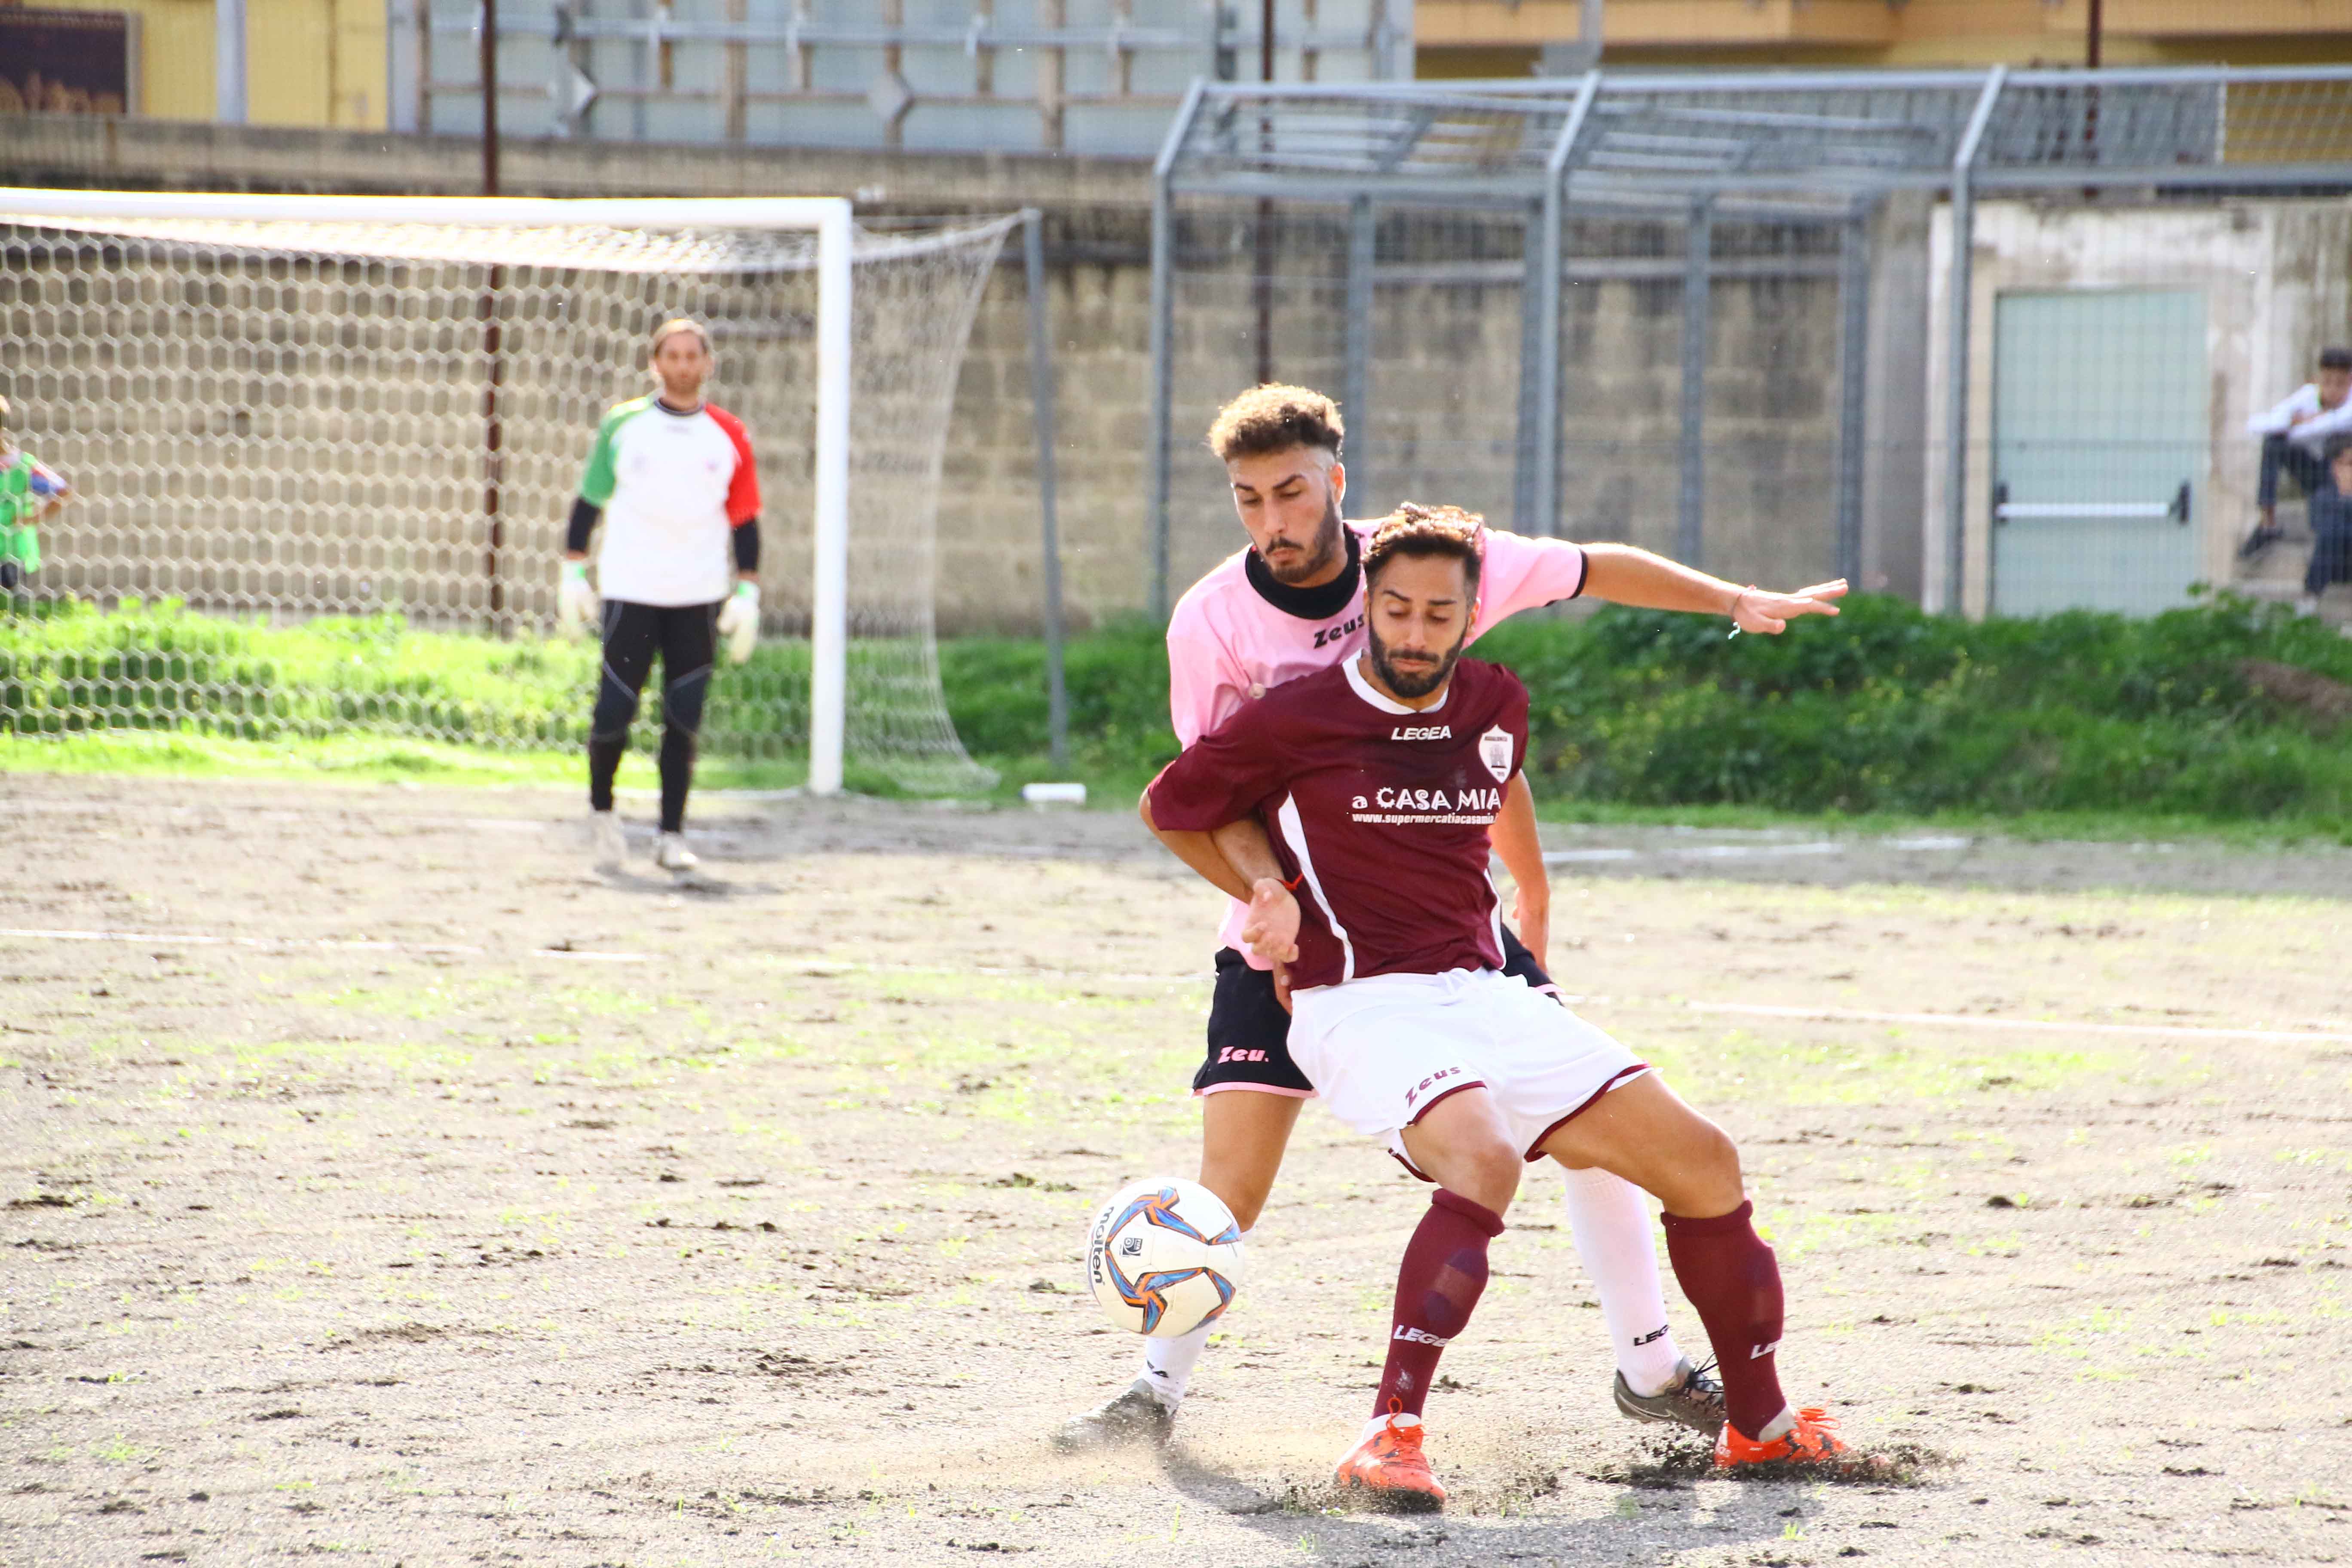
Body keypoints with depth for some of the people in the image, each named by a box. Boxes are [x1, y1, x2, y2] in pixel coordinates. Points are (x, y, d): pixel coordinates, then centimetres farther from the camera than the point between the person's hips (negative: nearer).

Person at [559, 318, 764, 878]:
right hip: (630, 593, -1)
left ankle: (672, 836, 4)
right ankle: (601, 808, 19)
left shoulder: (728, 436, 6)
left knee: (684, 720, -3)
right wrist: (574, 573, 3)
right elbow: (589, 501, 9)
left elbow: (744, 519, 9)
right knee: (615, 711, -6)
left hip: (699, 598, 1)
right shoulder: (622, 426, 4)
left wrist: (747, 594, 2)